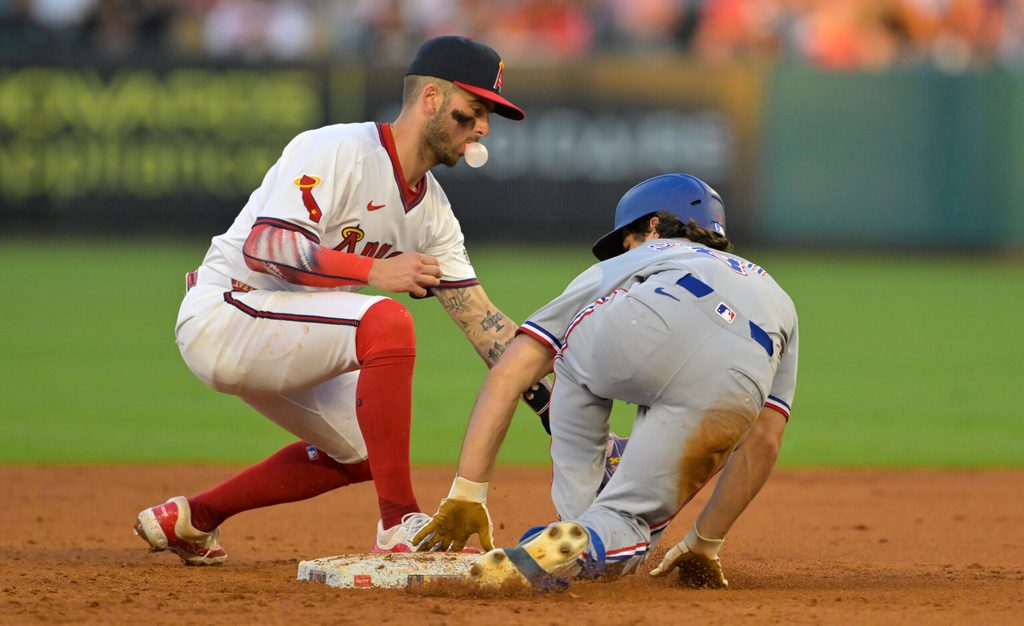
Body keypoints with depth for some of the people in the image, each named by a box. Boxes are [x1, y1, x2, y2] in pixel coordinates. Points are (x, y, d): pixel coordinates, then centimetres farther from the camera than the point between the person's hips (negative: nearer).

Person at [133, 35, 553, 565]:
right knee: (385, 323, -29)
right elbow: (263, 245, -29)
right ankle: (401, 527, -26)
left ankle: (190, 519, 27)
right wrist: (374, 270, -33)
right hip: (222, 316, -10)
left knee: (363, 453, 18)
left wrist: (550, 402, -3)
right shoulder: (336, 152, -17)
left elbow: (482, 320, 7)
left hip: (278, 345, 10)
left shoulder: (432, 211, 9)